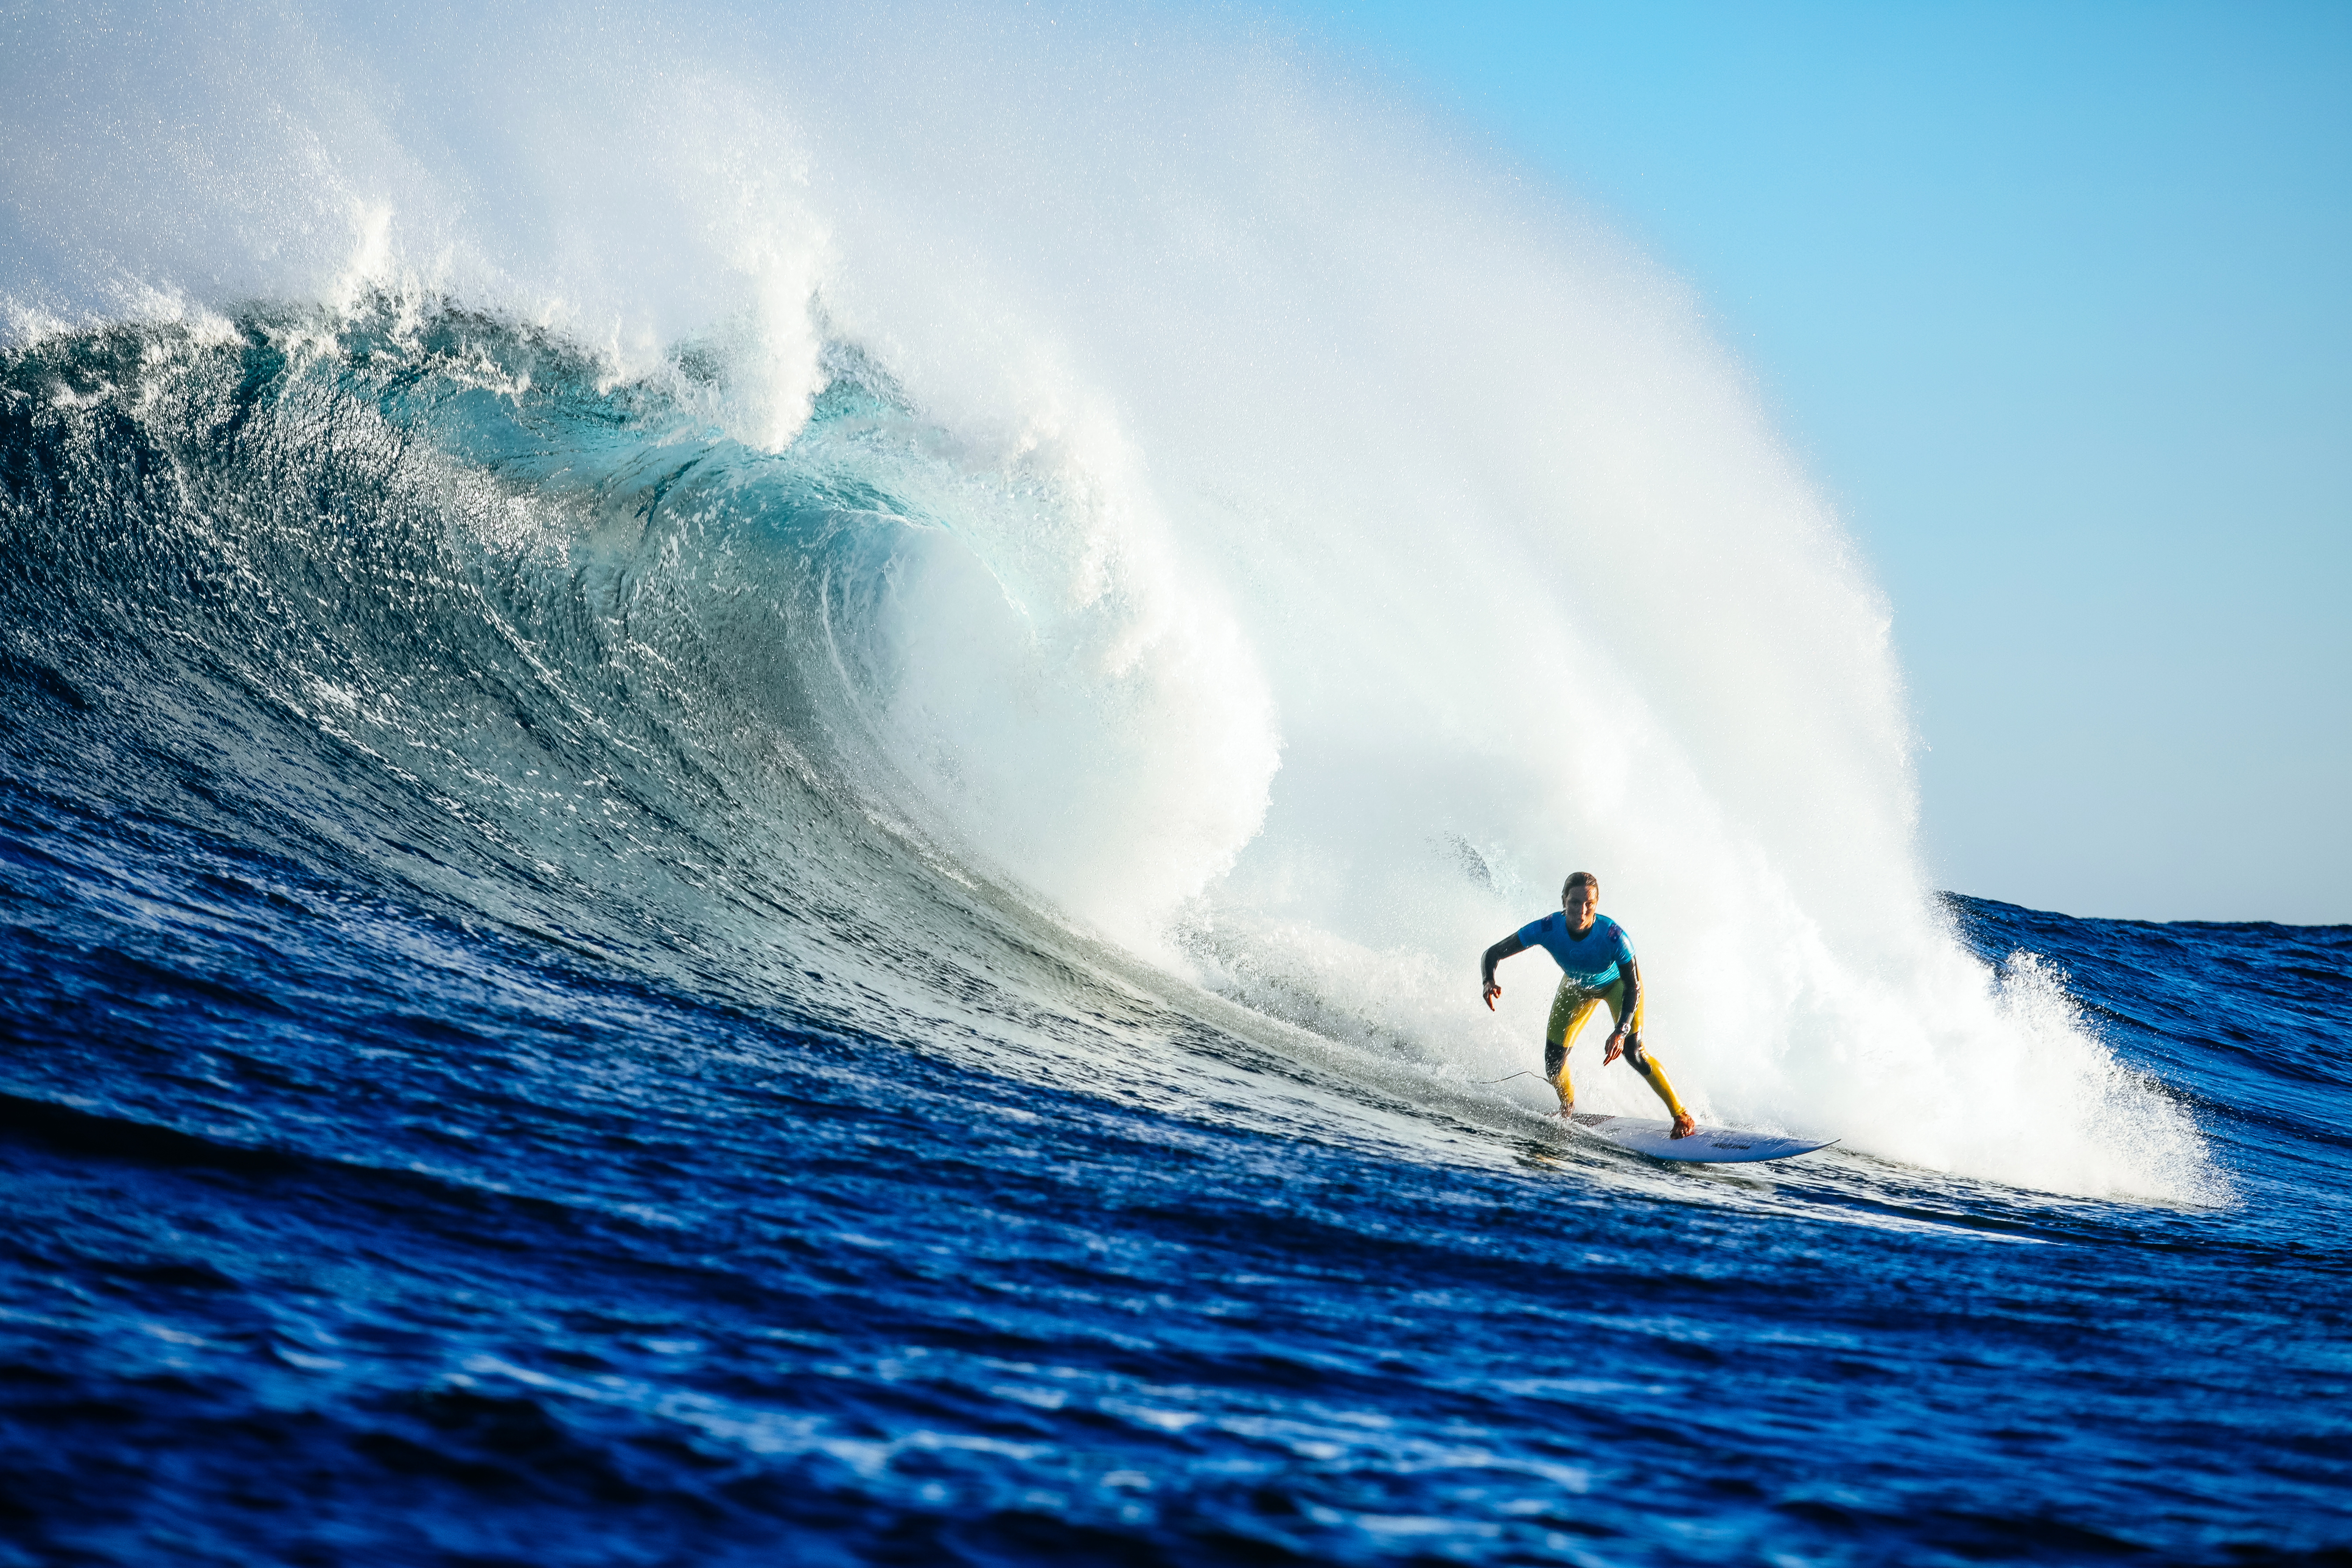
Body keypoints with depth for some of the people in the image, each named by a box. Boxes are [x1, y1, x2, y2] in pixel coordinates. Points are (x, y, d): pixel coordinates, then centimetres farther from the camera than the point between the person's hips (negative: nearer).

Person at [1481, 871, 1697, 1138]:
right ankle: (1568, 1109, 33)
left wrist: (1621, 1032, -46)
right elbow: (1492, 954, -29)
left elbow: (1633, 988, -31)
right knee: (1554, 1067, -2)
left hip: (1617, 983, -3)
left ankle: (1681, 1115, -6)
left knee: (1632, 1052, -23)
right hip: (1577, 987, 3)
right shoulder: (1547, 930, -36)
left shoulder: (1613, 935, -41)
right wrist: (1489, 982, -51)